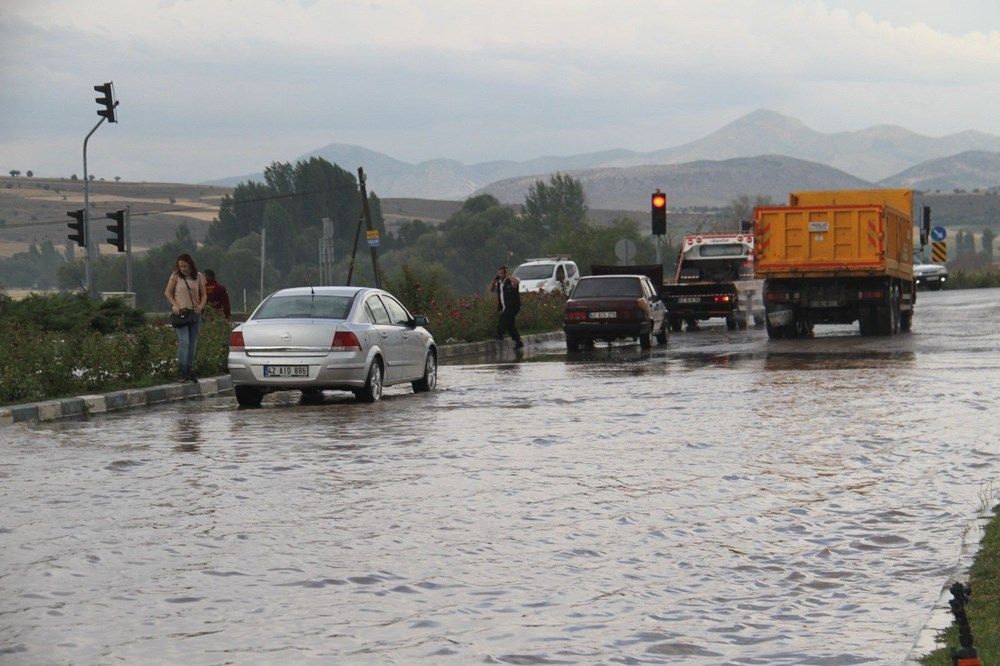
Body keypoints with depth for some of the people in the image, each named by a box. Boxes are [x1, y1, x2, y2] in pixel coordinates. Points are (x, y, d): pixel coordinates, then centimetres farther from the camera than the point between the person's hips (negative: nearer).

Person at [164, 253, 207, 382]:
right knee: (184, 341, -16)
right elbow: (167, 292, 6)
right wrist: (174, 305, -10)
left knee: (192, 344, 7)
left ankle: (190, 372, 16)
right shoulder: (176, 276, 0)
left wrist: (201, 306, -7)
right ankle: (181, 372, -17)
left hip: (195, 313, 3)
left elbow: (204, 294, 11)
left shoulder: (198, 277, 6)